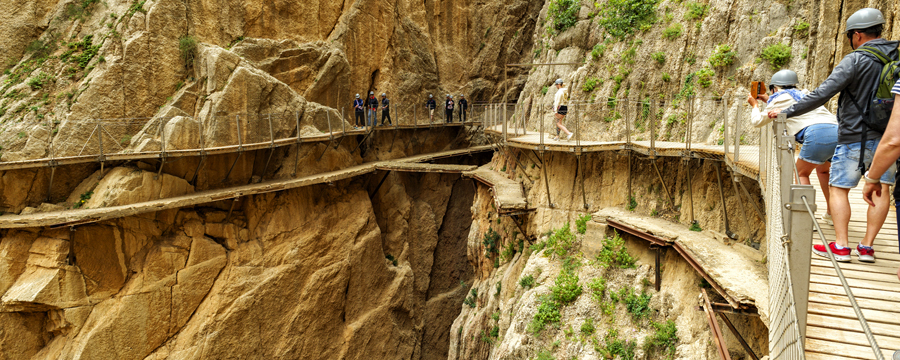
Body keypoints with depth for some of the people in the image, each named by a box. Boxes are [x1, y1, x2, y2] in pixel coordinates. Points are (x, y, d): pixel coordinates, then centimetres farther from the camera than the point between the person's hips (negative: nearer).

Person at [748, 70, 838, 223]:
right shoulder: (803, 95, 33)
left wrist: (755, 105, 40)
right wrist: (768, 100, 56)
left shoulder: (780, 98, 12)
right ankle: (832, 214, 27)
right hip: (837, 132, 7)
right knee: (823, 170, 28)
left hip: (818, 134, -7)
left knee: (801, 173, 10)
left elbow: (758, 121, 22)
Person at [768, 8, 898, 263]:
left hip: (856, 137, -6)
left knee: (839, 188, 4)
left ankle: (841, 246, 0)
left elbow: (822, 94, -19)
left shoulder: (855, 60, -13)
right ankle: (867, 246, 11)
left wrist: (787, 112, -14)